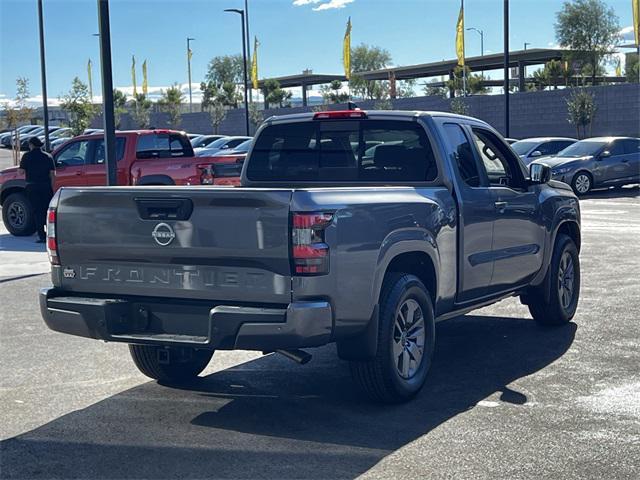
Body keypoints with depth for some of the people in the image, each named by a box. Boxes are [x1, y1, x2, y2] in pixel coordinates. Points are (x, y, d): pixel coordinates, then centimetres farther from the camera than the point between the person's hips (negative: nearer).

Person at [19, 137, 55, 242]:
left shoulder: (27, 156, -1)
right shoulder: (48, 156, 6)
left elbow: (21, 171, -5)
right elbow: (53, 174, 1)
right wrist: (51, 186, 7)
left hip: (32, 187, -2)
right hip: (46, 186, 2)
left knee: (37, 211, 2)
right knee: (47, 210, 9)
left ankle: (42, 236, -3)